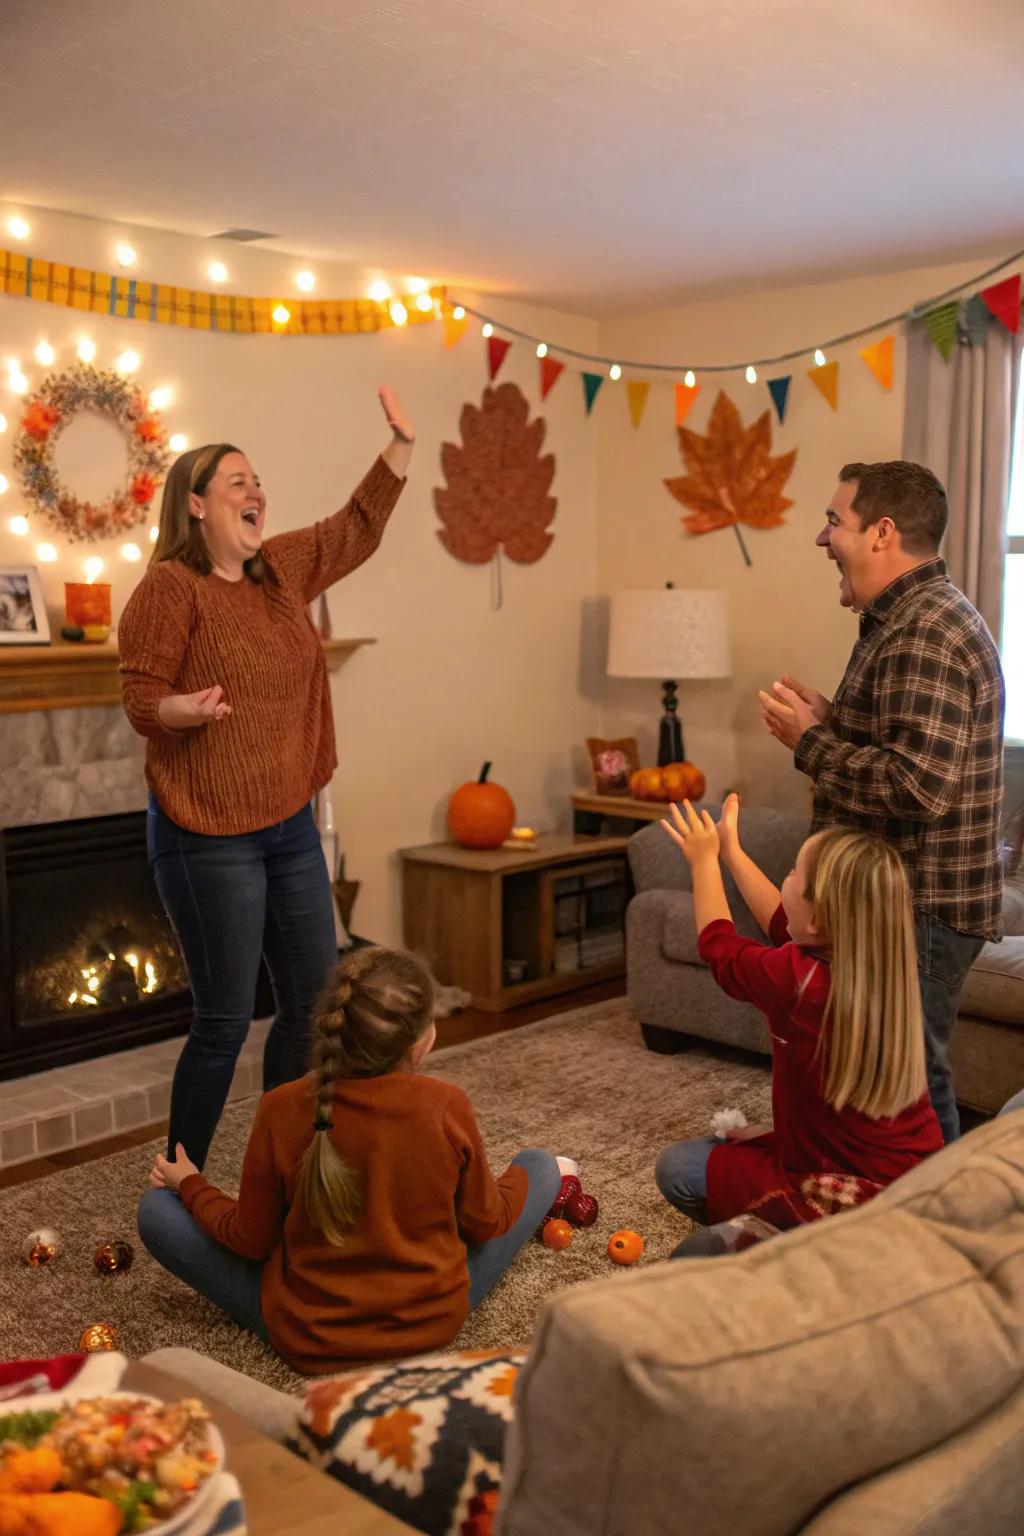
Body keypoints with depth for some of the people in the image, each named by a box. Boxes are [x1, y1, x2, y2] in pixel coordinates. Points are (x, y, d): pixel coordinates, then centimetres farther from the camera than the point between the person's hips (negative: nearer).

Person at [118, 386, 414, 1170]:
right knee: (226, 1019, -4)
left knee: (316, 1002, 11)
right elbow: (139, 699, -12)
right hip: (208, 837, -8)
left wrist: (402, 445, 11)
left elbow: (357, 530, 19)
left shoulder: (282, 571, 10)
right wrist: (182, 709, -34)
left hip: (290, 827, 8)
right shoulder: (170, 588, -11)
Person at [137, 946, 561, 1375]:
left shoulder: (283, 1110, -20)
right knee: (541, 1166, 16)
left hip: (309, 1345, -1)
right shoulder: (448, 1106, -19)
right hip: (435, 1324, 2)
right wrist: (516, 1183, 18)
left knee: (156, 1209, 13)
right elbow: (485, 1223, -4)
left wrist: (189, 1186, 11)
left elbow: (250, 1240, -8)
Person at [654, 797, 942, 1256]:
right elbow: (782, 924, 15)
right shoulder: (881, 964, -5)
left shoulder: (797, 980, -25)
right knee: (749, 1141, 25)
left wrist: (704, 859, 13)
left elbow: (718, 945, -2)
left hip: (859, 1200, -8)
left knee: (678, 1168, 5)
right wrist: (731, 850, 24)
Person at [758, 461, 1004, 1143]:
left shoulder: (925, 633, -20)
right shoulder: (909, 617, 15)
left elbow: (918, 786, -29)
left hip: (922, 909, -11)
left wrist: (809, 741, -17)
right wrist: (833, 719, 7)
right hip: (899, 895, 11)